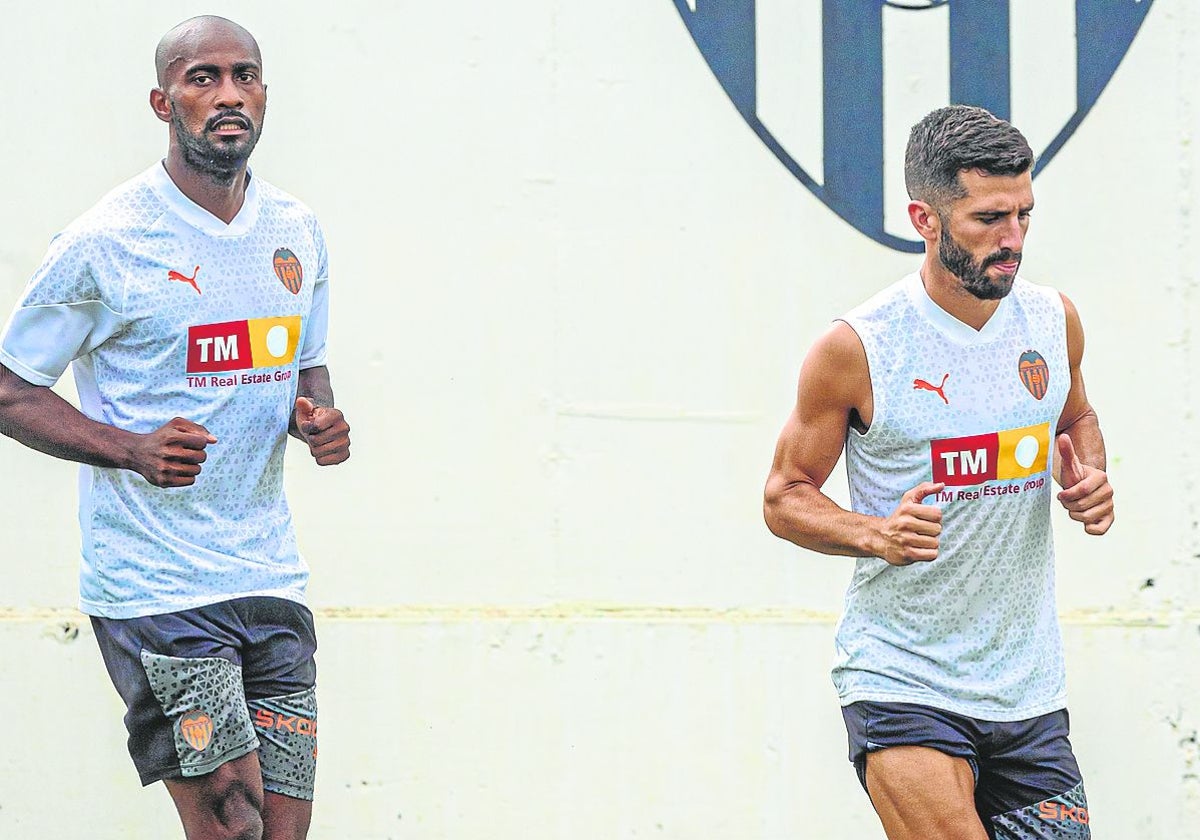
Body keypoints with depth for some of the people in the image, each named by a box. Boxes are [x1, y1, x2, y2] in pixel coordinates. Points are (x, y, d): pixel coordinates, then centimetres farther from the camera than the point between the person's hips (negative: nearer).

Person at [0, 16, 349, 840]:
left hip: (271, 578, 6)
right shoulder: (104, 243, -9)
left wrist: (317, 416, 0)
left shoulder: (296, 231, 9)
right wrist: (133, 450, -19)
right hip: (154, 585, -6)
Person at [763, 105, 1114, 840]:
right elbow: (785, 497, -2)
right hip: (901, 680, -5)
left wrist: (1087, 476, 1)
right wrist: (876, 535, -20)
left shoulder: (1055, 320, 3)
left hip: (1028, 688, 5)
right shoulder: (855, 350, -12)